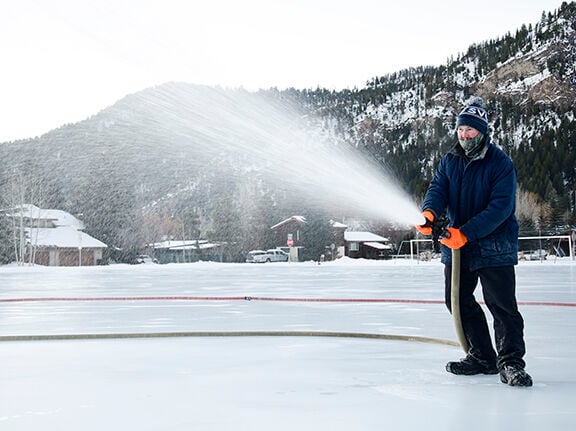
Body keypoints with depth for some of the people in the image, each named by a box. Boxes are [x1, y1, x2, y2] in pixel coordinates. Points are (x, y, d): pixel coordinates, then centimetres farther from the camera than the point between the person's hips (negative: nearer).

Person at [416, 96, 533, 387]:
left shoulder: (500, 164, -11)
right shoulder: (450, 161, 8)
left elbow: (500, 207, -20)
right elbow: (438, 189, -4)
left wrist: (467, 233, -29)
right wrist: (429, 211, -29)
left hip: (494, 245, -6)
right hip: (456, 244, 6)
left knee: (502, 305, -10)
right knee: (458, 301, 8)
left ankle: (510, 362, -3)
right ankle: (482, 356, 19)